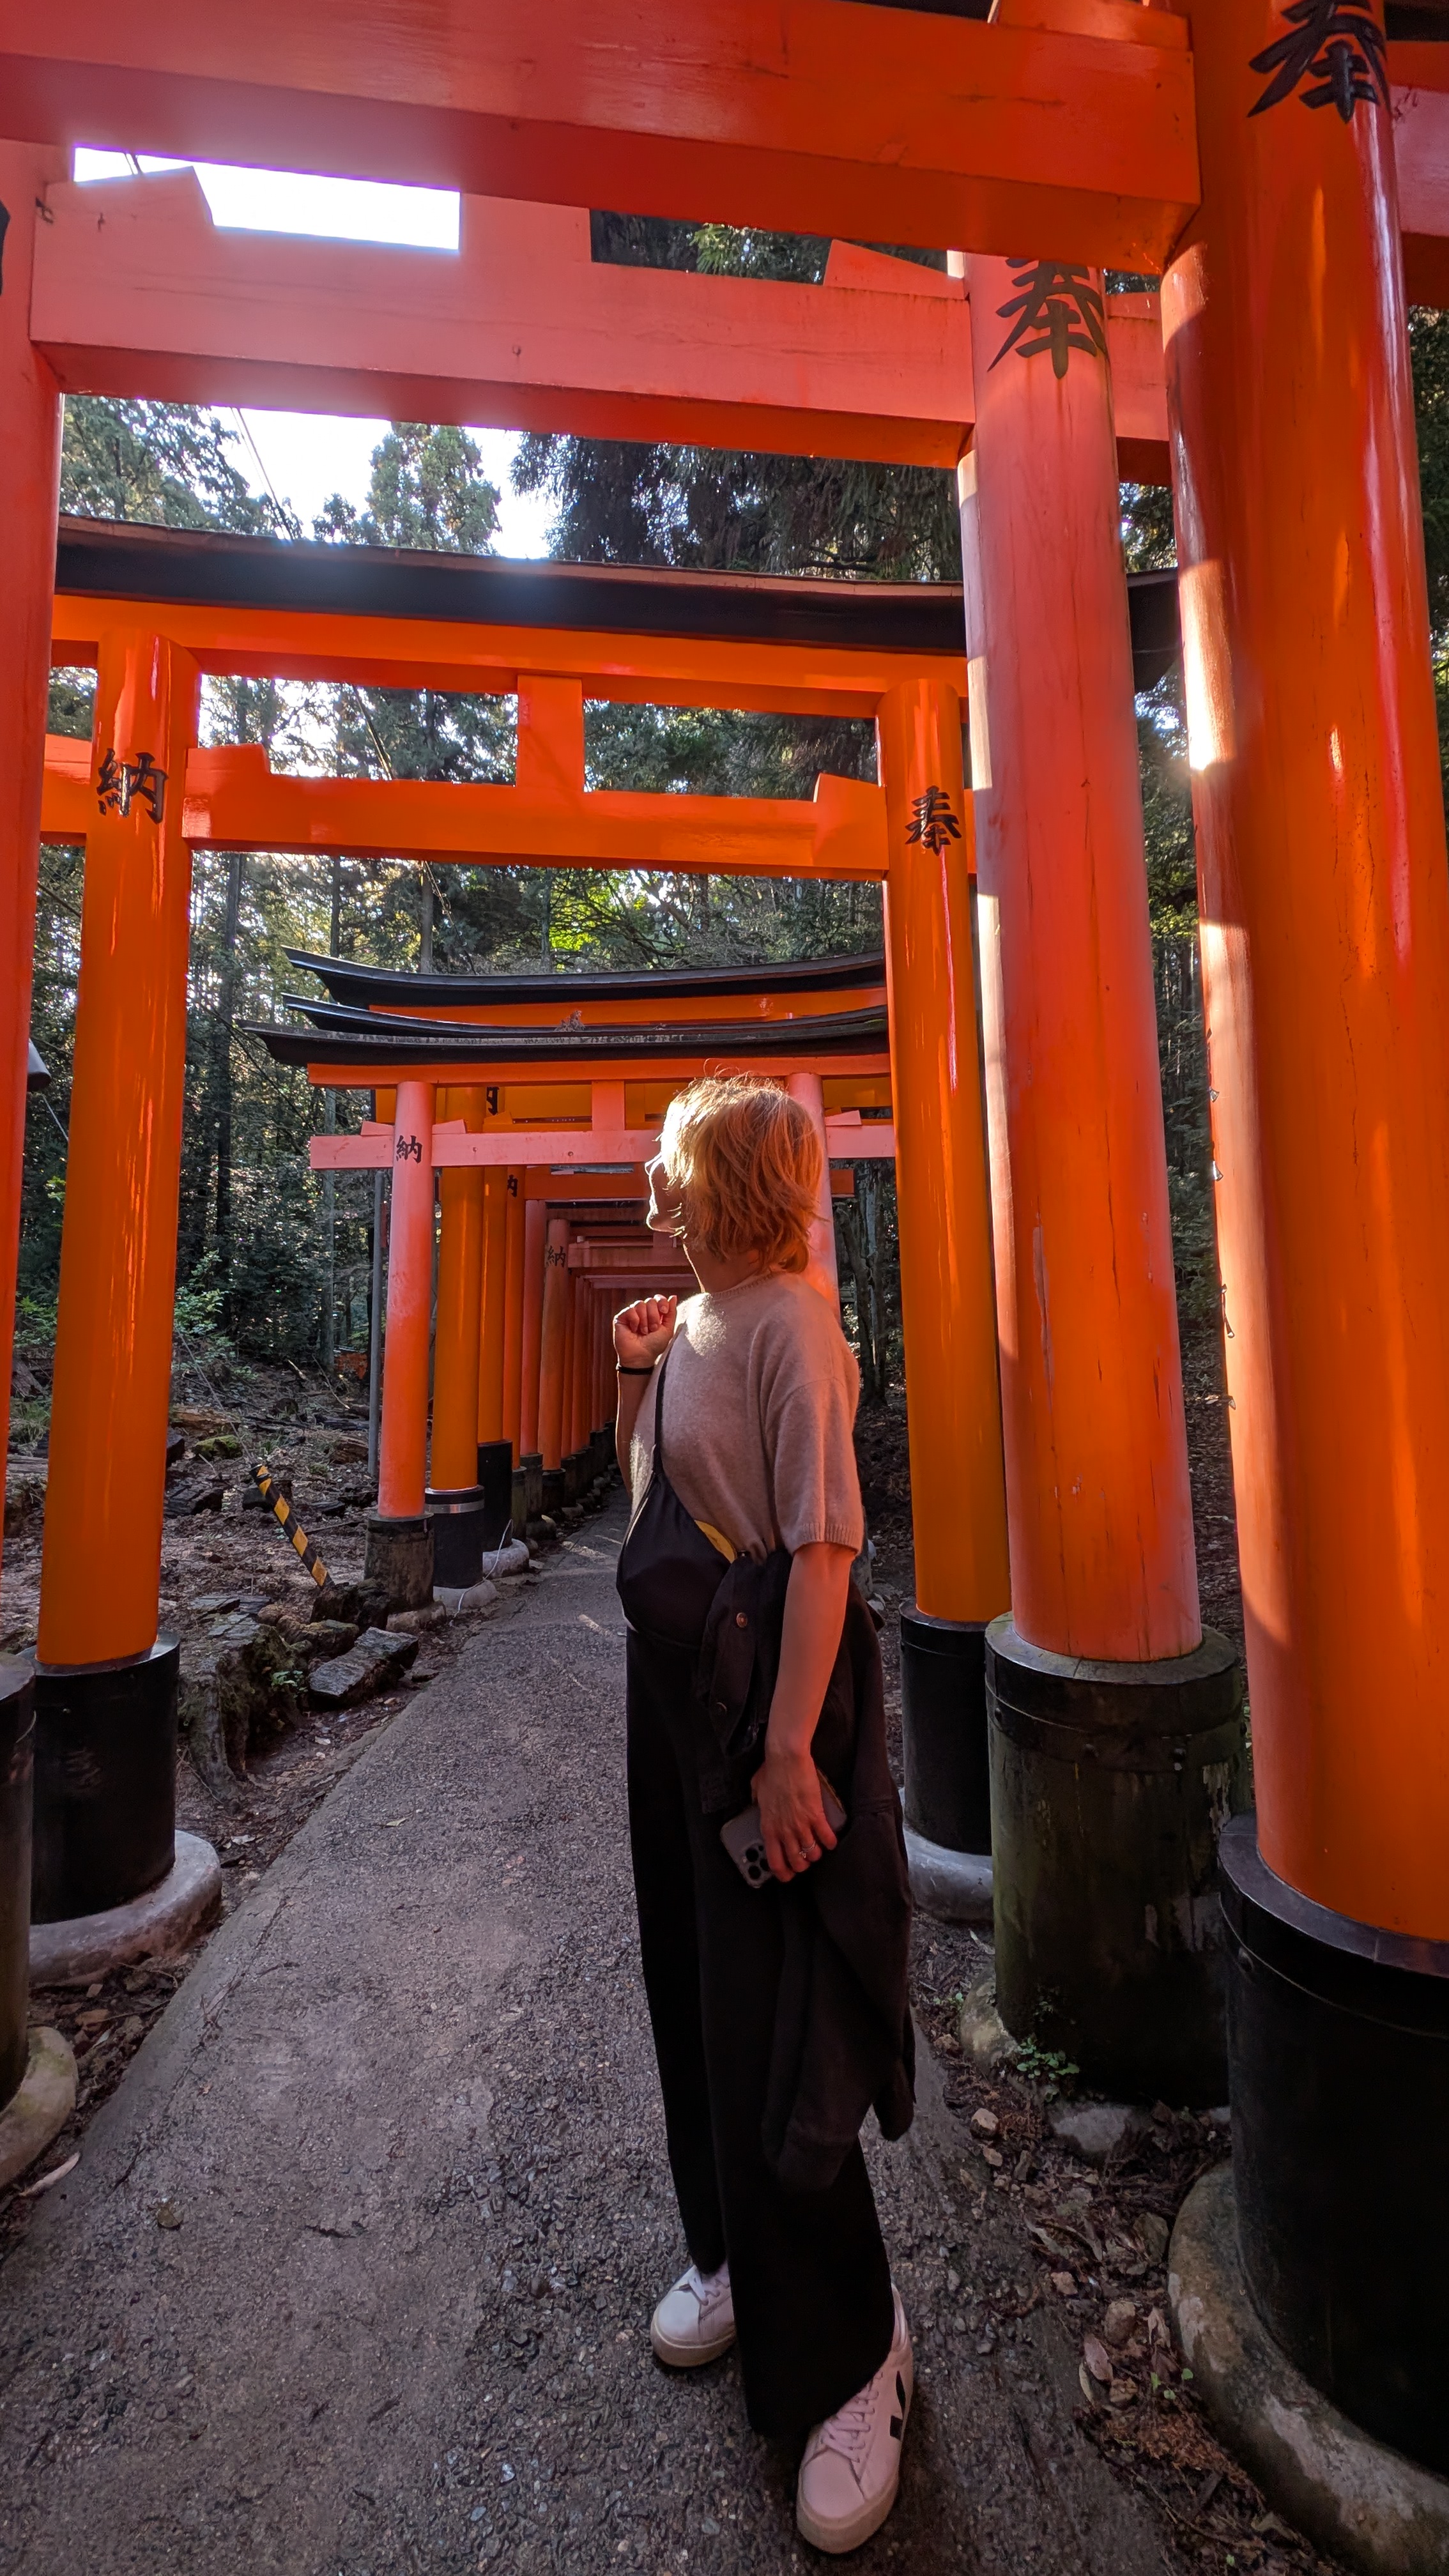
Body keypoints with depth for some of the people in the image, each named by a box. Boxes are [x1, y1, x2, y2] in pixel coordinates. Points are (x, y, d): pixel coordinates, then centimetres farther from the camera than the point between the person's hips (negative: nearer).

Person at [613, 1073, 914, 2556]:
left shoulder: (787, 1319, -15)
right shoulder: (686, 1320, 10)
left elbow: (823, 1541, -21)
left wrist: (788, 1744, -24)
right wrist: (633, 1382, 2)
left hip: (767, 1678, -8)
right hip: (672, 1671, 9)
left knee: (772, 2016, 3)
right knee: (691, 1975, 21)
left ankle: (844, 2356, 27)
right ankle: (731, 2255, 45)